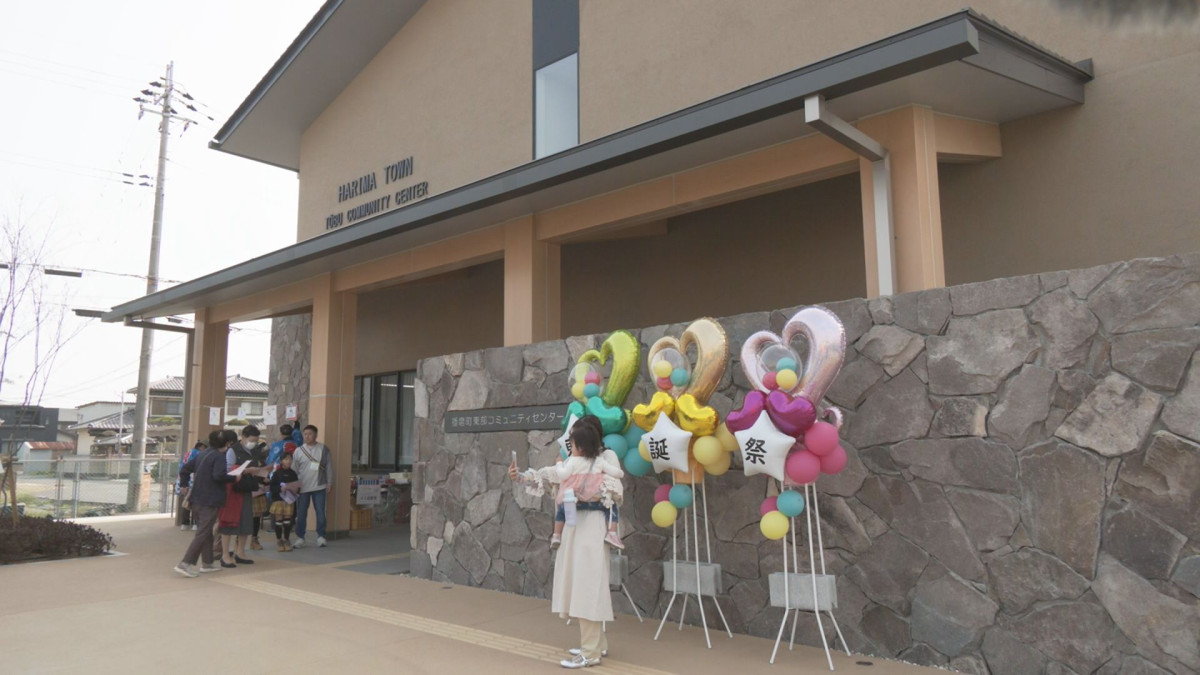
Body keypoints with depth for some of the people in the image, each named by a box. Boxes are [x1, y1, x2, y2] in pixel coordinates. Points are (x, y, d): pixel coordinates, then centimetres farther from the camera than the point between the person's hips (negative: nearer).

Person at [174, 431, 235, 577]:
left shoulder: (201, 454, 12)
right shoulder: (219, 456, -12)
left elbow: (184, 469, 13)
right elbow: (219, 476, -26)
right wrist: (234, 478, -12)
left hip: (196, 500, 9)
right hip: (210, 501, -9)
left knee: (206, 532, 17)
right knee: (202, 534, -5)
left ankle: (207, 563, 23)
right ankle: (185, 564, -11)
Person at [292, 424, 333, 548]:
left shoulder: (323, 449, 1)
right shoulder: (298, 451, 3)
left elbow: (329, 467, 3)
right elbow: (294, 469, 5)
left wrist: (329, 484, 1)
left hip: (319, 487, -1)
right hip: (303, 487, 1)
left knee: (320, 512, 1)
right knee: (301, 513, 6)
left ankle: (321, 536, 11)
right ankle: (300, 537, 16)